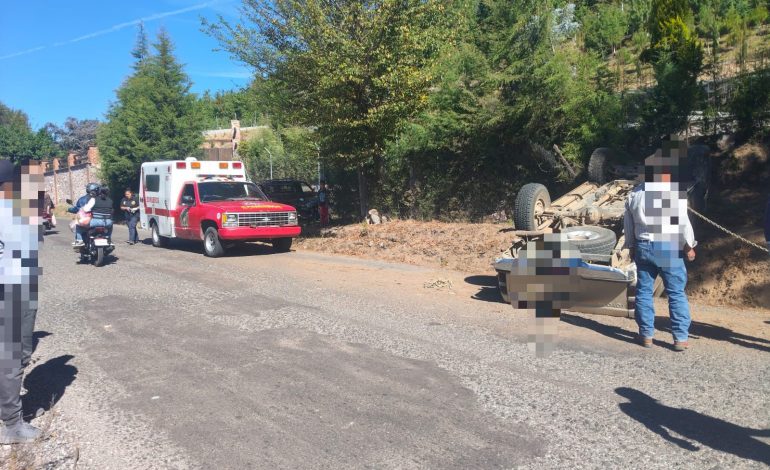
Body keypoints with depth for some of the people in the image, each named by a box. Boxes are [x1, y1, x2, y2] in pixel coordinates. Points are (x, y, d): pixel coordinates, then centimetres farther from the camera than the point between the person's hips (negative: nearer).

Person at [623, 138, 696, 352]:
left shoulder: (635, 194, 6)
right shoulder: (674, 193, -10)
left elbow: (628, 224, 12)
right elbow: (682, 222, -9)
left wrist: (631, 246, 21)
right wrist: (689, 246, 3)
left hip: (643, 247, 4)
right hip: (669, 248, -4)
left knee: (644, 291, 9)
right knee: (676, 293, 3)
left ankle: (646, 335, 13)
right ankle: (680, 338, 5)